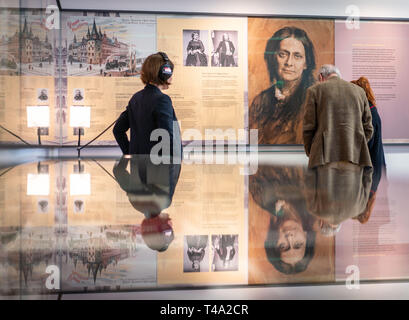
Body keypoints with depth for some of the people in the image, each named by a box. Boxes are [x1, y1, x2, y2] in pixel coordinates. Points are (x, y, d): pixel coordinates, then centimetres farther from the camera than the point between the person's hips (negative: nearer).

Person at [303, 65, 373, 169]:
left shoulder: (314, 90, 6)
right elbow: (367, 128, 13)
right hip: (353, 156, 3)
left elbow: (308, 128, 1)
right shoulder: (359, 91, 16)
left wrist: (311, 154, 14)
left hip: (325, 156, -3)